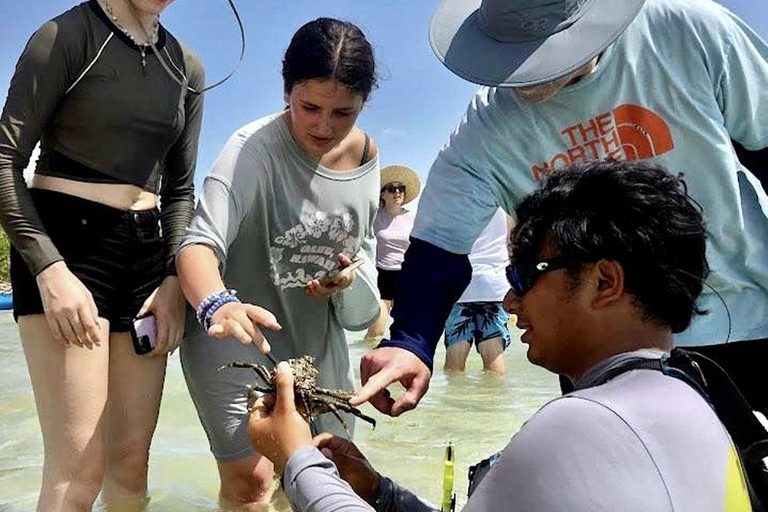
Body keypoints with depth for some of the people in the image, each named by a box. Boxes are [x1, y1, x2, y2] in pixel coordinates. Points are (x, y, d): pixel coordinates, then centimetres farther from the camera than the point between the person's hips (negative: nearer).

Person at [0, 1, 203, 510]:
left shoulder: (188, 67, 13)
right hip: (64, 241, -5)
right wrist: (50, 270, -19)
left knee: (131, 462, 6)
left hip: (148, 251, 6)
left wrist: (175, 280, 3)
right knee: (79, 469, -11)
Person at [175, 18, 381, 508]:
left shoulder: (365, 153, -4)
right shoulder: (255, 148, -25)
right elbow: (200, 242, -36)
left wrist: (351, 273, -12)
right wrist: (217, 305, -57)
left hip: (314, 332, 6)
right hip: (236, 329, -6)